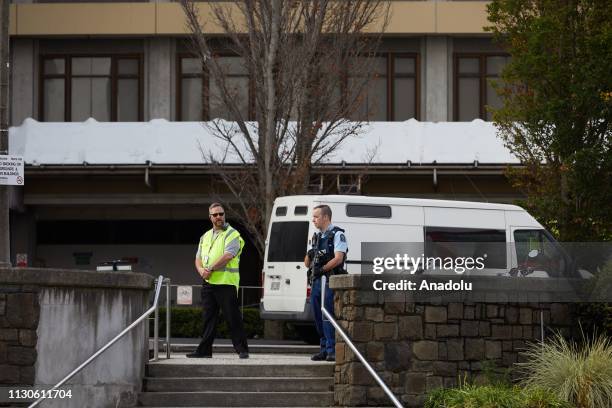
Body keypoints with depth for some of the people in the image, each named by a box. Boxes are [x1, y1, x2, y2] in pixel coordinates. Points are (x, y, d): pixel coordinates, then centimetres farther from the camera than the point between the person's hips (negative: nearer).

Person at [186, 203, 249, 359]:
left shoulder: (232, 235, -3)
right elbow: (198, 258, 18)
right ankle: (204, 350, 12)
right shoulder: (205, 236, 20)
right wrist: (202, 270, -4)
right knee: (208, 318, 8)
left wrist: (210, 269, -15)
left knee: (233, 318, -6)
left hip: (226, 282, -7)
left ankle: (242, 350, -3)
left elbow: (227, 256, -16)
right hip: (208, 282, 7)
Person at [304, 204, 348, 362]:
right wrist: (309, 255, -1)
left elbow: (338, 258, -15)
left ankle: (332, 351, -12)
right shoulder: (317, 237, 21)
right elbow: (307, 264, 20)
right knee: (318, 317, 8)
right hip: (317, 281, 8)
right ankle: (324, 349, 14)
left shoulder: (337, 234, -3)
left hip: (331, 282, -8)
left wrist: (322, 269, -16)